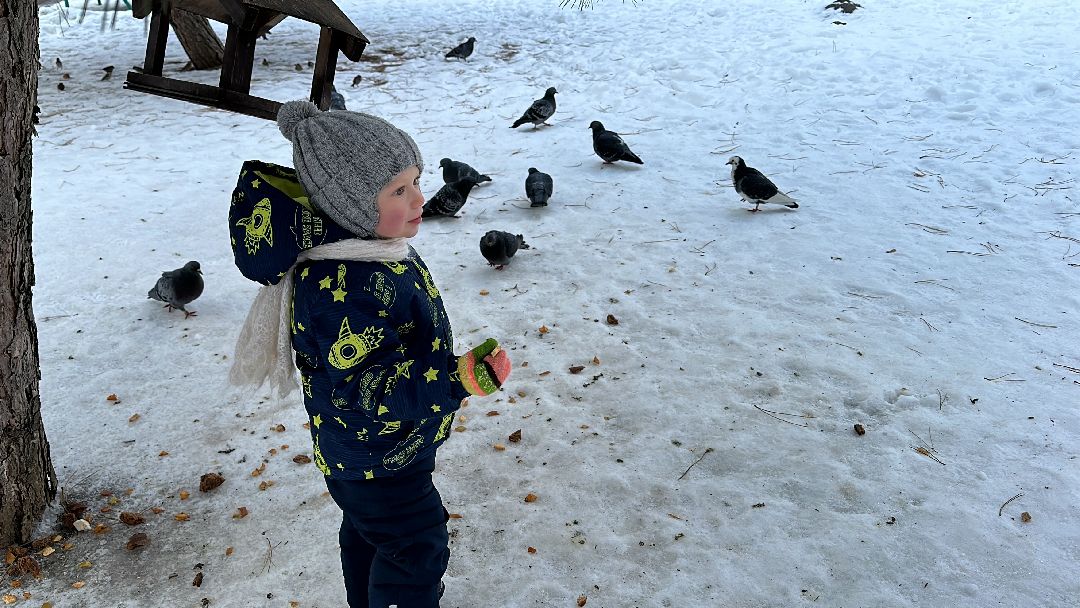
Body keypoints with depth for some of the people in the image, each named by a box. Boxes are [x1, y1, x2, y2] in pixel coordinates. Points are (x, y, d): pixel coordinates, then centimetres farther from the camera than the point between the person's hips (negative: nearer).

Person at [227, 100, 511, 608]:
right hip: (378, 463, -10)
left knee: (367, 531, 30)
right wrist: (457, 379, -44)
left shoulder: (374, 245, -6)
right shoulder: (343, 290, -38)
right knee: (417, 550, 10)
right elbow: (364, 392, -35)